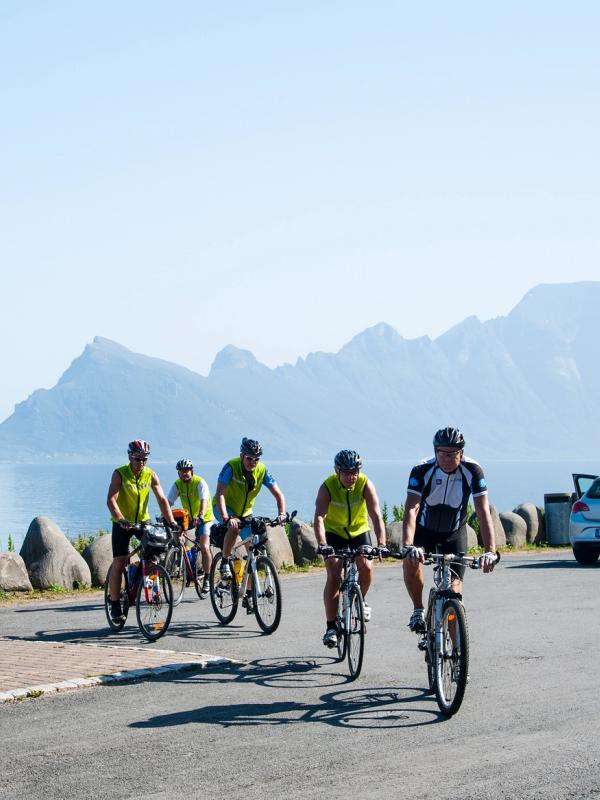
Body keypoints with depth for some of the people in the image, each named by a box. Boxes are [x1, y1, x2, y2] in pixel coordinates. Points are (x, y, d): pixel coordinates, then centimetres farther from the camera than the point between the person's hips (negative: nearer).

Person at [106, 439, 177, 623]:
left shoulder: (150, 475, -5)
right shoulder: (120, 474, -14)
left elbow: (162, 499, -7)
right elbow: (111, 500, -24)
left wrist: (171, 521, -20)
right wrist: (121, 519, -39)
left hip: (143, 521, 3)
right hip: (122, 523, -3)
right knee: (119, 562, -8)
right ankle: (115, 604, -3)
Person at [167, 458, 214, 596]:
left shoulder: (200, 482, -20)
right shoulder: (177, 485, -6)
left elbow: (204, 501, -33)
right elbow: (168, 502, -14)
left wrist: (200, 516, -50)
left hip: (204, 518, -5)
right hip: (188, 517, 5)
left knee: (204, 547, -19)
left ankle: (207, 578, -9)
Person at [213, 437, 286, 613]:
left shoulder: (262, 470, -16)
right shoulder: (231, 467, -27)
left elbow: (278, 494, -14)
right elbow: (220, 494, -35)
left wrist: (282, 514, -32)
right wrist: (226, 518, -49)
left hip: (245, 513, 4)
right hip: (225, 508, -4)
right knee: (234, 526, -38)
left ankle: (249, 595, 5)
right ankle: (225, 563, -18)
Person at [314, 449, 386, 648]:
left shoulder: (365, 484, -23)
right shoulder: (327, 486, -25)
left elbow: (376, 516, -30)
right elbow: (319, 517, -35)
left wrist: (381, 544, -44)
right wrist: (322, 544, -51)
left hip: (358, 531, 1)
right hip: (333, 532, -1)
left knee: (366, 567, -20)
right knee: (334, 576, -15)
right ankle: (331, 627, -8)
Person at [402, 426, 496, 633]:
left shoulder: (472, 471, -23)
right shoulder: (422, 471, -25)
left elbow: (483, 512, -27)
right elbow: (411, 509, -35)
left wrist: (490, 551, -39)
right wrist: (408, 546, -51)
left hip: (454, 533, 1)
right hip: (425, 529, -1)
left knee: (454, 587, -9)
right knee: (411, 561, -31)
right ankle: (418, 610, -8)